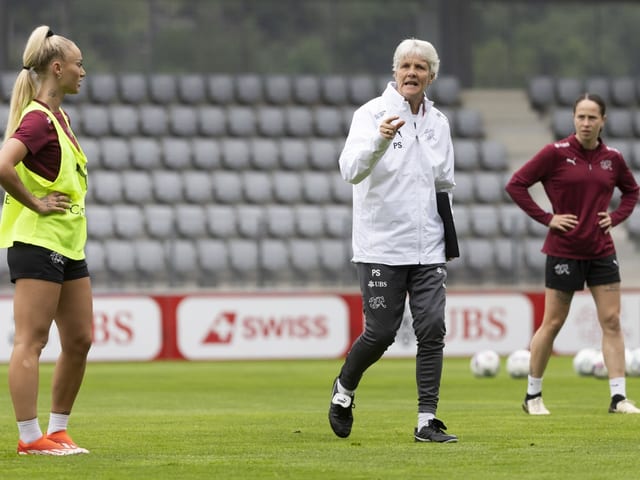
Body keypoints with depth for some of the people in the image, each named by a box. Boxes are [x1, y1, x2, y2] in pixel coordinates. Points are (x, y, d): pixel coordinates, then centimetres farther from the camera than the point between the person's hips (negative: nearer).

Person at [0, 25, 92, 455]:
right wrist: (35, 203, -19)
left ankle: (58, 430, 17)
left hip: (68, 245, 10)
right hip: (36, 242, -10)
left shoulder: (60, 118, 15)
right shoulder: (37, 119, -15)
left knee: (79, 339, 10)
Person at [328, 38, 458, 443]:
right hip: (381, 246, -5)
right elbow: (351, 170, -23)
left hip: (428, 248, 5)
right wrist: (379, 140, -40)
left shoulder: (438, 122, 10)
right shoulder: (372, 114, -8)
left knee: (432, 329, -5)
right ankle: (343, 390, 25)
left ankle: (427, 422, -1)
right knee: (381, 333, -3)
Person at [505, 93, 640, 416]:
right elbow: (516, 185, -9)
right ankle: (533, 395, 16)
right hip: (564, 251, -4)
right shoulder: (556, 153, -9)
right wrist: (547, 218, -12)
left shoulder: (612, 158, 4)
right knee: (553, 323, 2)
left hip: (601, 251, 4)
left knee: (611, 322, -1)